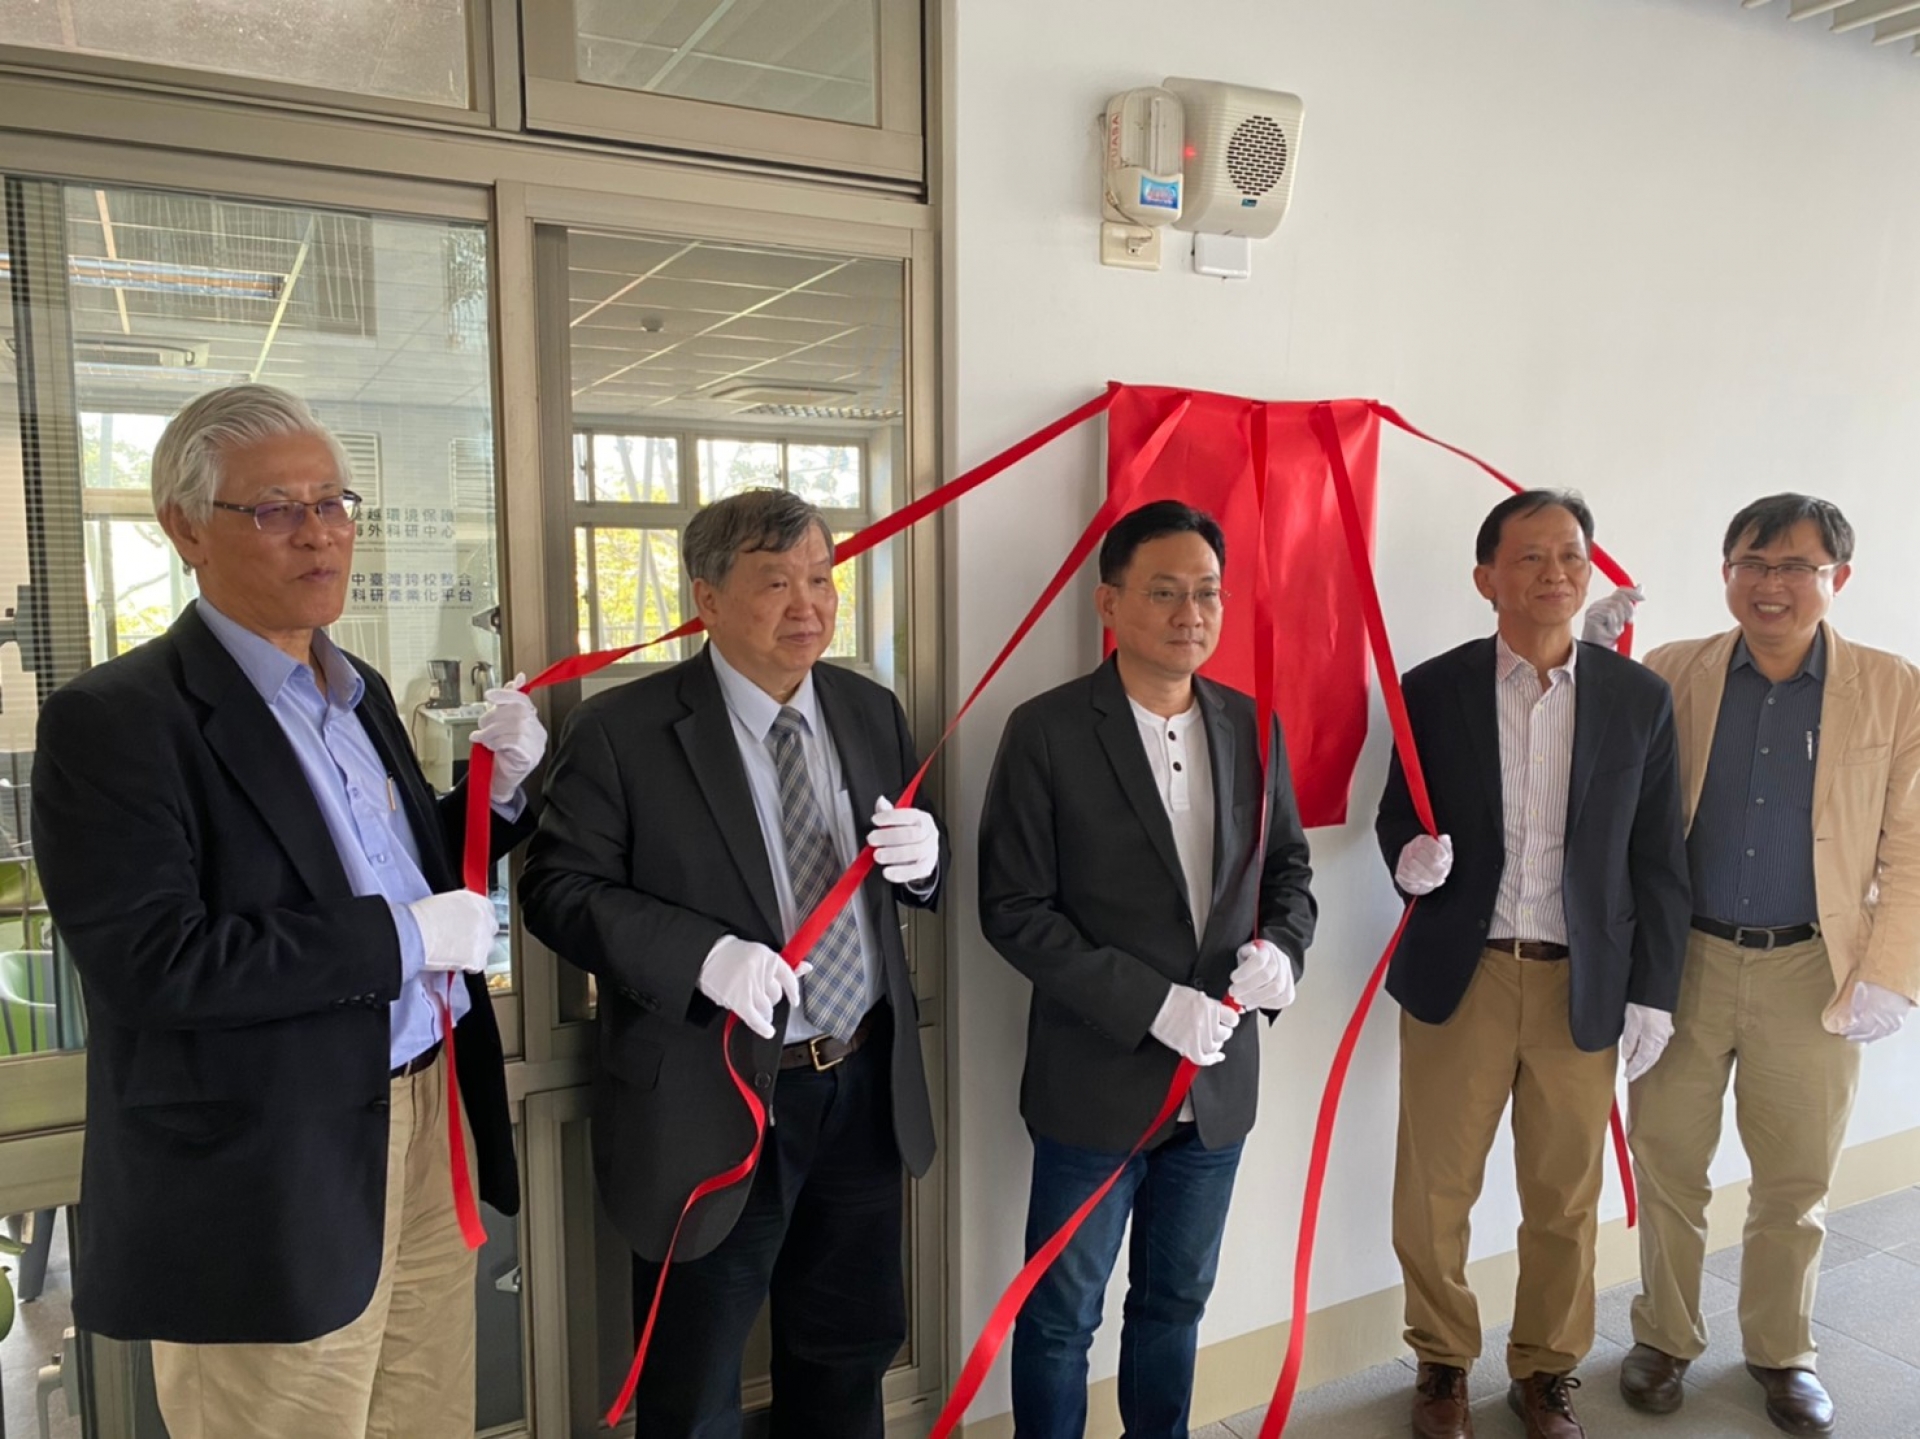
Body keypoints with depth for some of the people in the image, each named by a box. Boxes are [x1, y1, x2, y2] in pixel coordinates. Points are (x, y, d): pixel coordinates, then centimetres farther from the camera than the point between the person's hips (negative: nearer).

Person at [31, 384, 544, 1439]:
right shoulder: (114, 720, -13)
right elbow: (149, 963, -22)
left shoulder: (360, 691, 11)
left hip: (429, 1133, 7)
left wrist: (496, 791, 0)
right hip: (272, 1186, -7)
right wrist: (405, 937, -20)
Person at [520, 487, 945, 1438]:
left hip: (864, 1092, 5)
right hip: (713, 1109, -4)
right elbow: (558, 889, -14)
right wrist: (703, 955, -27)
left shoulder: (871, 710, 3)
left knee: (850, 1356, 25)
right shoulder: (621, 731, -13)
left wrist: (924, 855, -13)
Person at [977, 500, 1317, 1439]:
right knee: (1063, 1315, 11)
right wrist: (1152, 1004, -20)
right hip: (1097, 1081, -4)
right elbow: (1014, 909, -13)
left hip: (1219, 1081, 5)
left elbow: (1287, 865, 12)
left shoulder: (1252, 726, 2)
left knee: (1176, 1301, 21)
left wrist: (1282, 946, -9)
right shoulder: (1047, 731, -12)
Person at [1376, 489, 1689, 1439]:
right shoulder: (1432, 689, -2)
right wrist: (1410, 856, -17)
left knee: (1565, 1199, 13)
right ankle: (1442, 1363, 31)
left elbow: (1658, 859, 4)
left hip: (1583, 986, 1)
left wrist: (1653, 993, 2)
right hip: (1457, 977, -1)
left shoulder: (1639, 698, 1)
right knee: (1433, 1192, 9)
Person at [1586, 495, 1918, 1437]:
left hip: (1812, 970, 0)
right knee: (1667, 1165, 11)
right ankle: (1663, 1337, 31)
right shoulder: (1670, 674, -1)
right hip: (1683, 961, 0)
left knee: (1796, 1182, 15)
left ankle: (1781, 1351, 36)